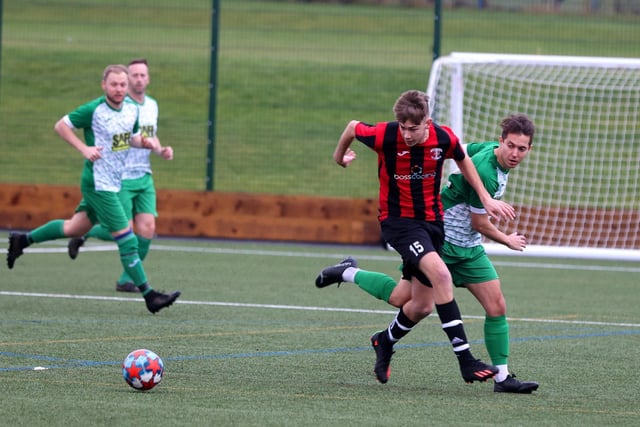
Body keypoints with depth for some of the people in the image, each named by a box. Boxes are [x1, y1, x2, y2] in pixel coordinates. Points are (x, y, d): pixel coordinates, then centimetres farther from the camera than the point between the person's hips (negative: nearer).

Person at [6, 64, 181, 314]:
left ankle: (23, 240, 37)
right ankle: (149, 296, -5)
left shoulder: (132, 110, 4)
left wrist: (146, 142, -2)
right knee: (127, 239, -9)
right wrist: (84, 148, -18)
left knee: (76, 228, 21)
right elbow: (61, 126, -7)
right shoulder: (93, 110, -16)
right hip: (99, 185, -8)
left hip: (114, 183, 8)